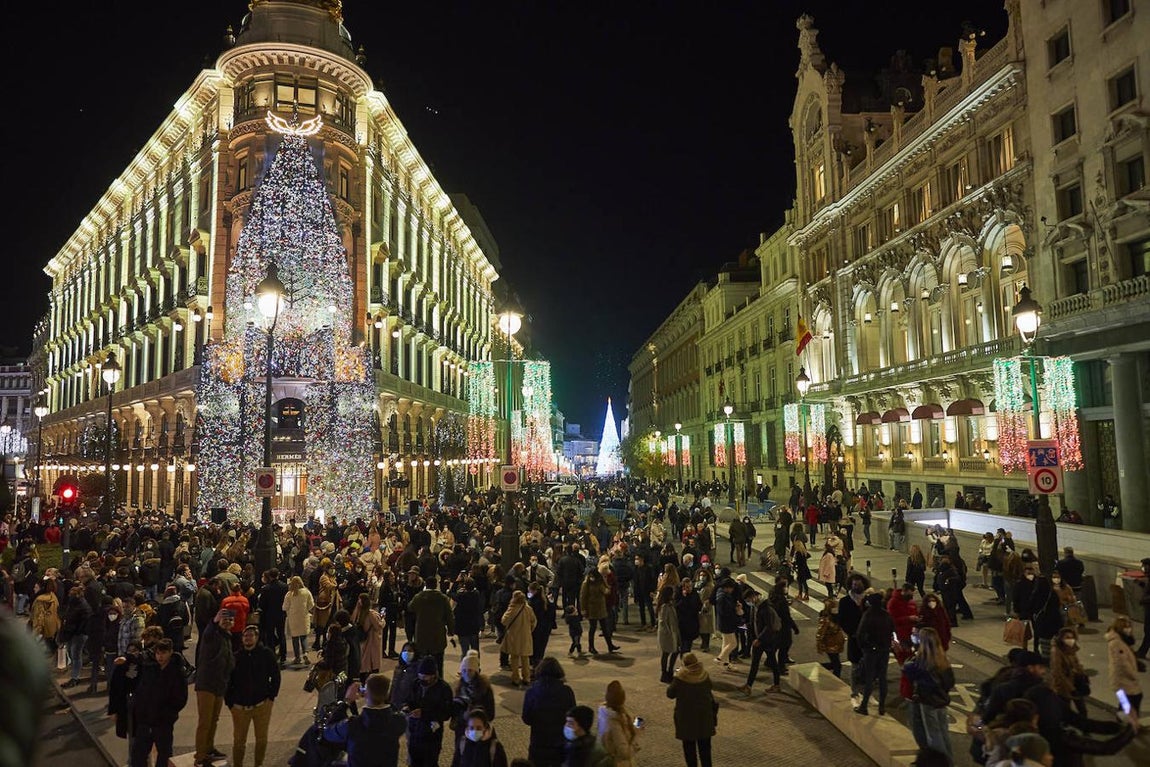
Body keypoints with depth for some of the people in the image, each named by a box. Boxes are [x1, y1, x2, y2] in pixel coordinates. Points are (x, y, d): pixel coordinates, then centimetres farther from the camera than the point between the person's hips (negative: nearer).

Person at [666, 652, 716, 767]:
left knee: (689, 746, 14)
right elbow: (709, 692, 6)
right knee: (704, 745, 17)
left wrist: (674, 681, 4)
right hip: (704, 715, 3)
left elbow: (670, 694, -8)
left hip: (686, 717, -3)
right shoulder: (705, 676, -8)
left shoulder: (679, 678, -19)